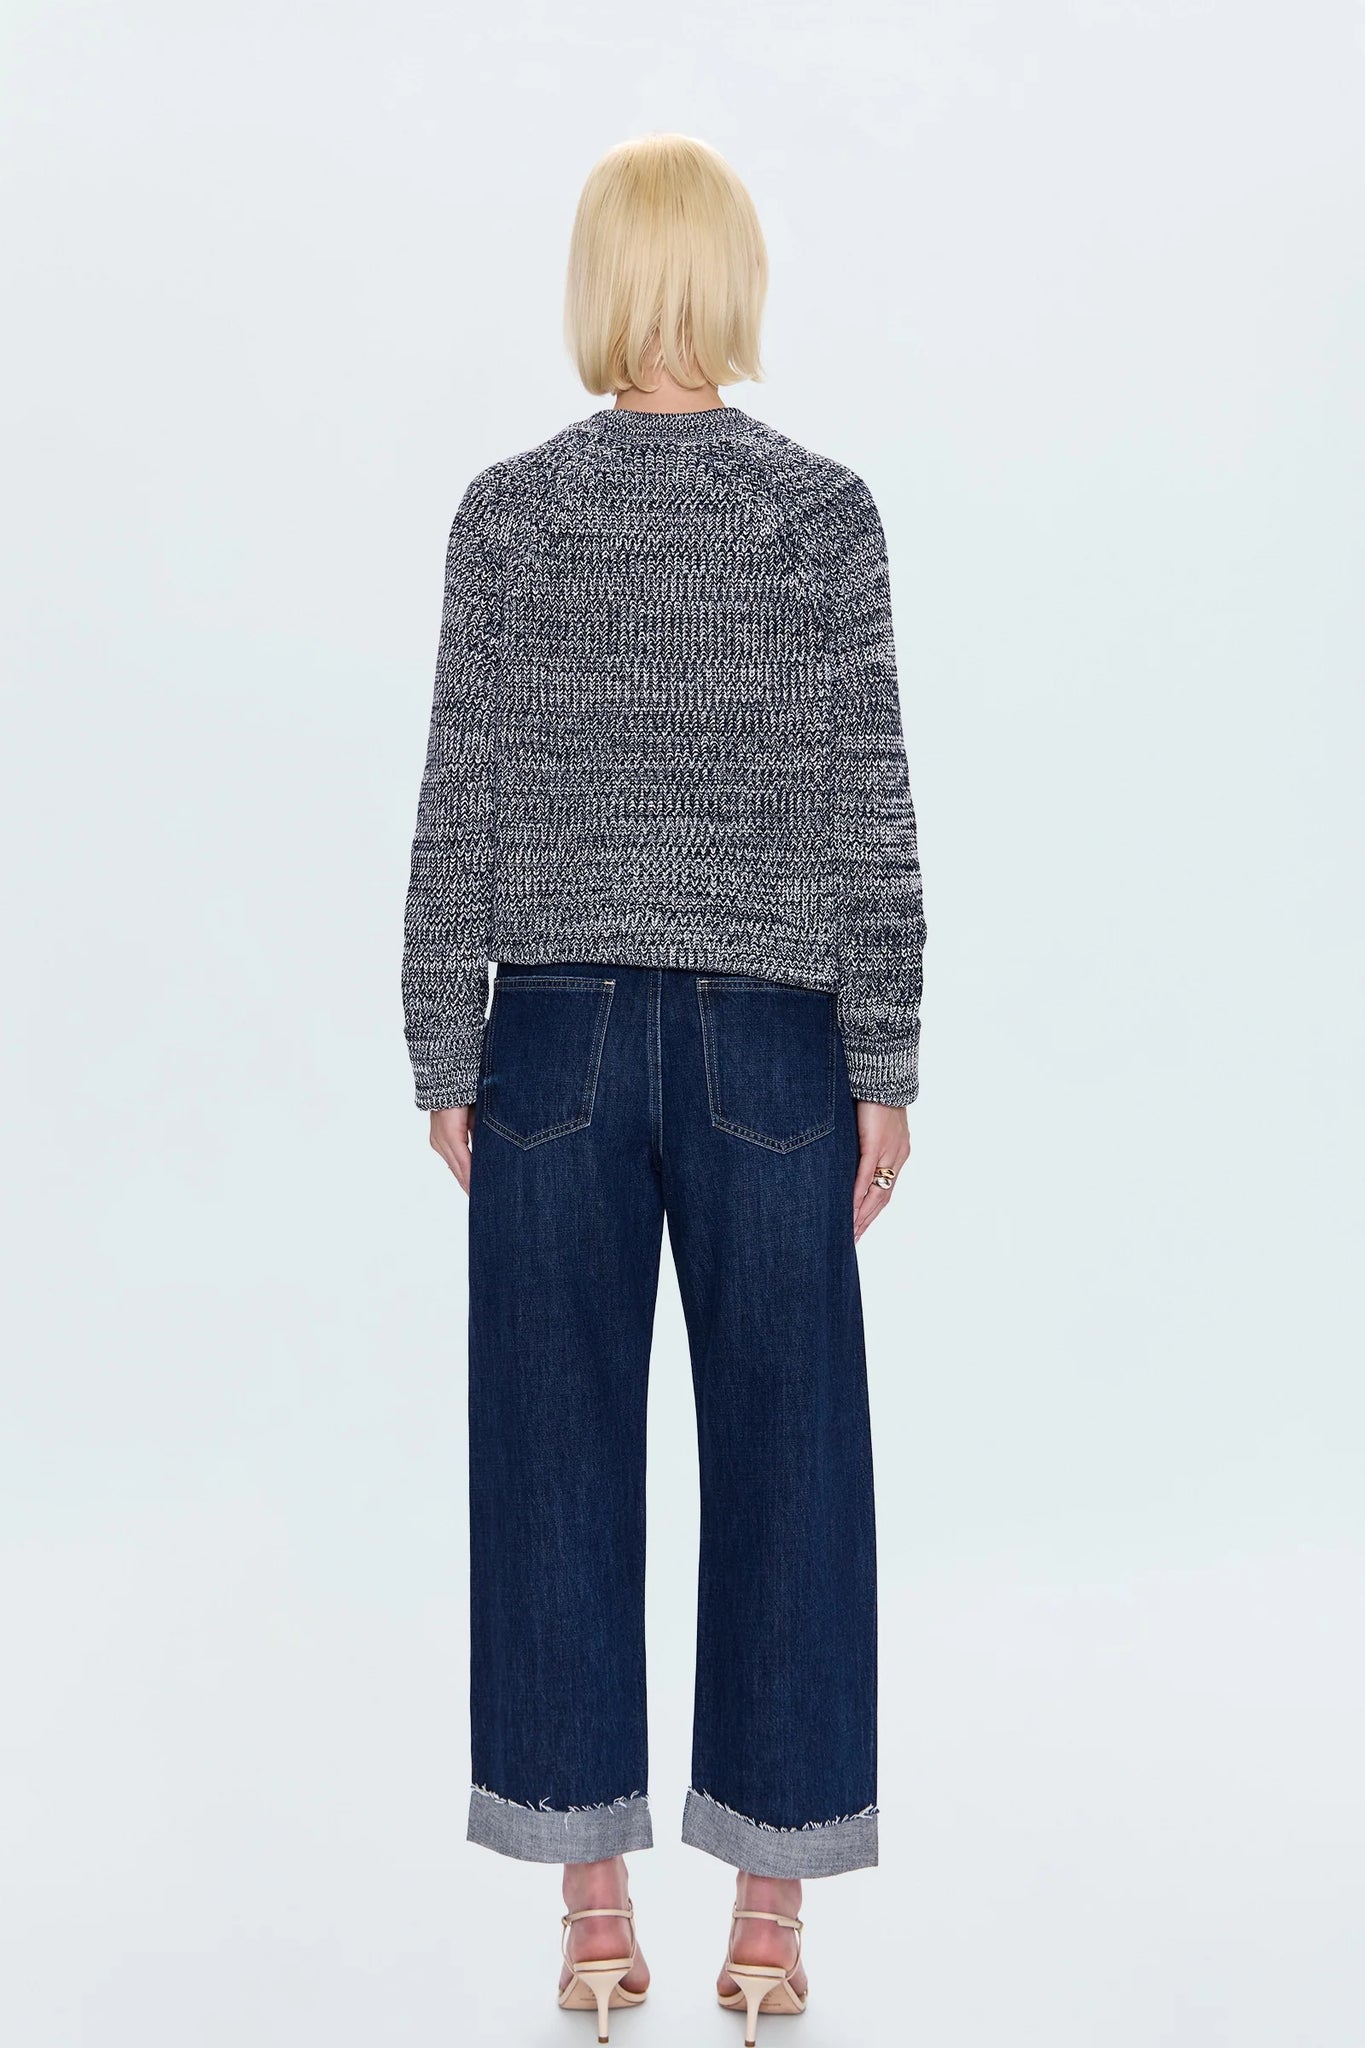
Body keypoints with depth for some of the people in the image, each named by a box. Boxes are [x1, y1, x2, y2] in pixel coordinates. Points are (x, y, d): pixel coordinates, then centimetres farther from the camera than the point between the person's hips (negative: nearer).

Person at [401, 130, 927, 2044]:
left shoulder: (506, 510, -1)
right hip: (768, 1044, 0)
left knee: (561, 1461, 9)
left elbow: (461, 809, -1)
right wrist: (884, 1066, 2)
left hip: (559, 1040, 1)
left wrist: (448, 1057, 6)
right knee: (781, 1463, 9)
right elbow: (869, 813, -4)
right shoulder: (828, 511, -3)